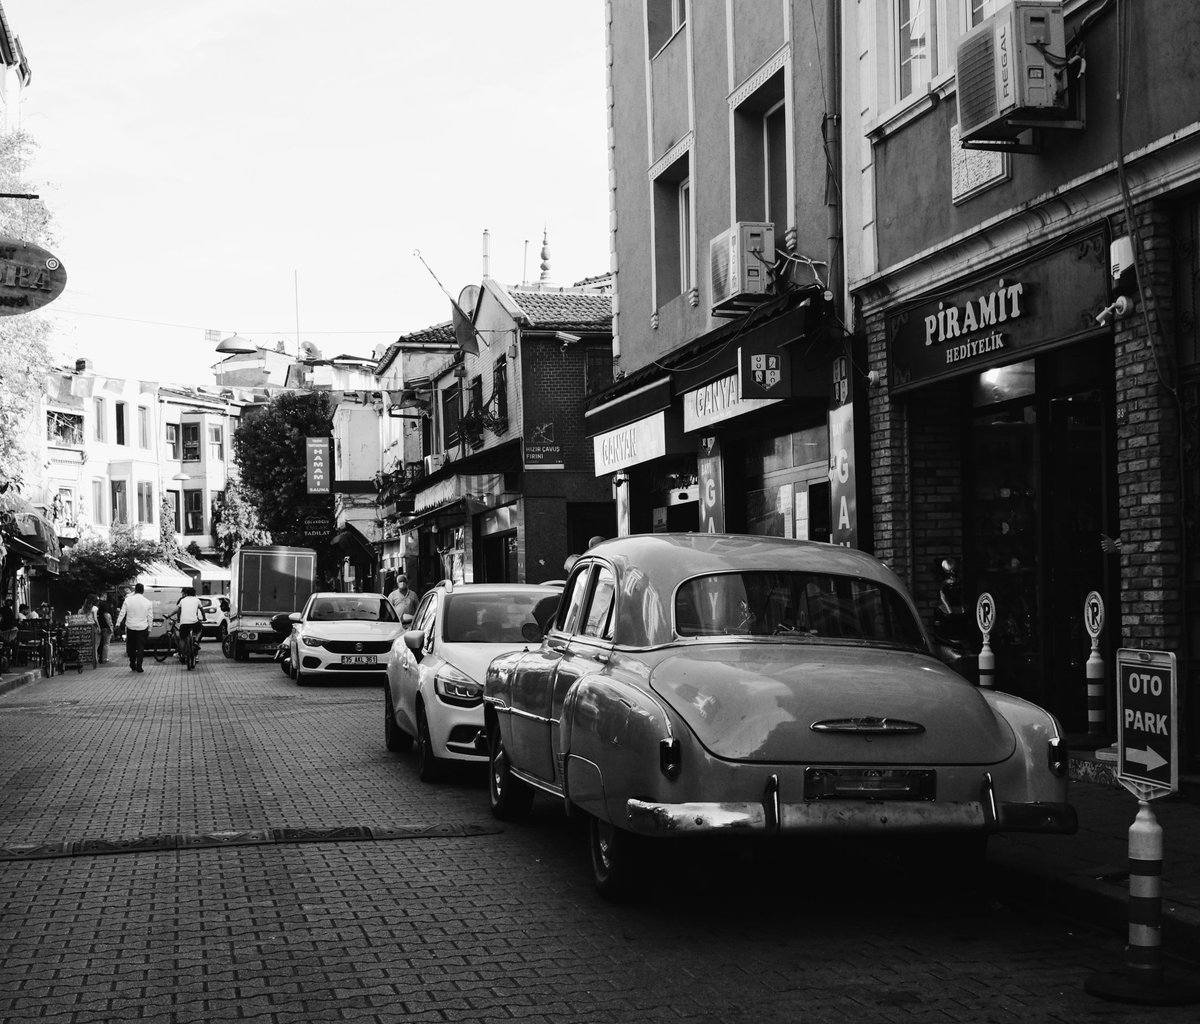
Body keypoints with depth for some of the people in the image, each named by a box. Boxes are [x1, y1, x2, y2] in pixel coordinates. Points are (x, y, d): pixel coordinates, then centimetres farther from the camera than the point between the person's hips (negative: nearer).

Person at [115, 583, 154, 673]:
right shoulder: (147, 602, -2)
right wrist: (149, 628, 13)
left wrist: (118, 623, 8)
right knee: (140, 647, 3)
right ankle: (139, 666, -2)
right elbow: (150, 617, 4)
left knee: (131, 647, 14)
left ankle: (132, 665, 15)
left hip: (130, 627, 0)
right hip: (142, 628, 0)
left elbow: (122, 613, -2)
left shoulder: (128, 600, -5)